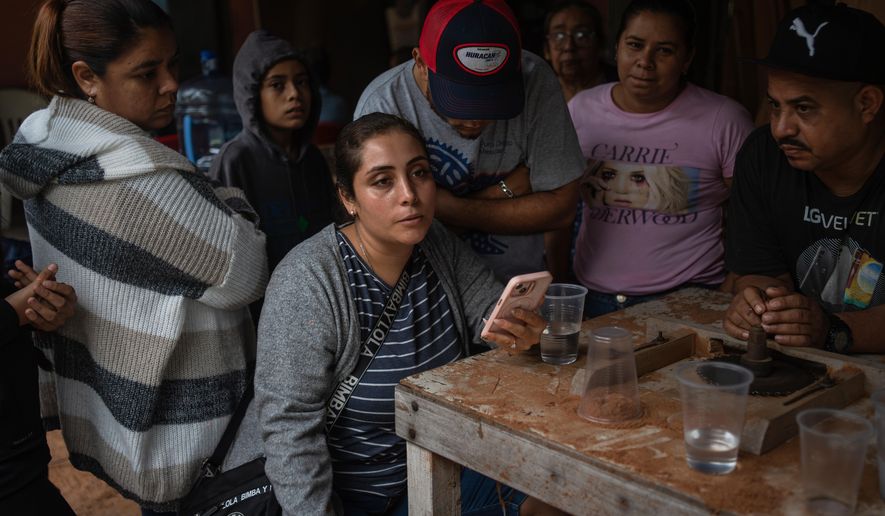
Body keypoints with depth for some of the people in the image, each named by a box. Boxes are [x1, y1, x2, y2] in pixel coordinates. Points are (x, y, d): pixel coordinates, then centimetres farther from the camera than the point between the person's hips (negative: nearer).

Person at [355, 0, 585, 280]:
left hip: (519, 280, 2)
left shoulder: (535, 81, -12)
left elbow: (560, 206, -8)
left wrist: (449, 210, -16)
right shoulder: (382, 106, -20)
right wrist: (508, 187, -14)